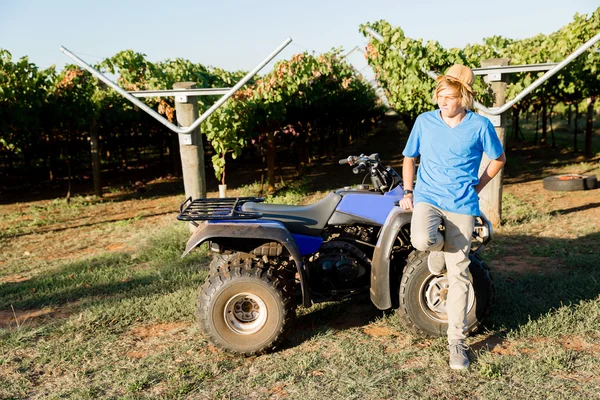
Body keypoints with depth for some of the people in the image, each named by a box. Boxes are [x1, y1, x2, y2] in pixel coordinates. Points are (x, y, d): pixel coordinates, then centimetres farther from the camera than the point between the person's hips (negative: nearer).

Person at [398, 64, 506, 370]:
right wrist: (408, 192, 3)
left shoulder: (480, 126, -3)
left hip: (462, 205, -1)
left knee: (458, 275, -1)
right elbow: (409, 158, 14)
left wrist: (477, 188, 7)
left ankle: (457, 342, 13)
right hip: (427, 198, 1)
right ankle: (440, 247, 8)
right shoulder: (424, 122, 2)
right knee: (422, 240, -32)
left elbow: (499, 159, 13)